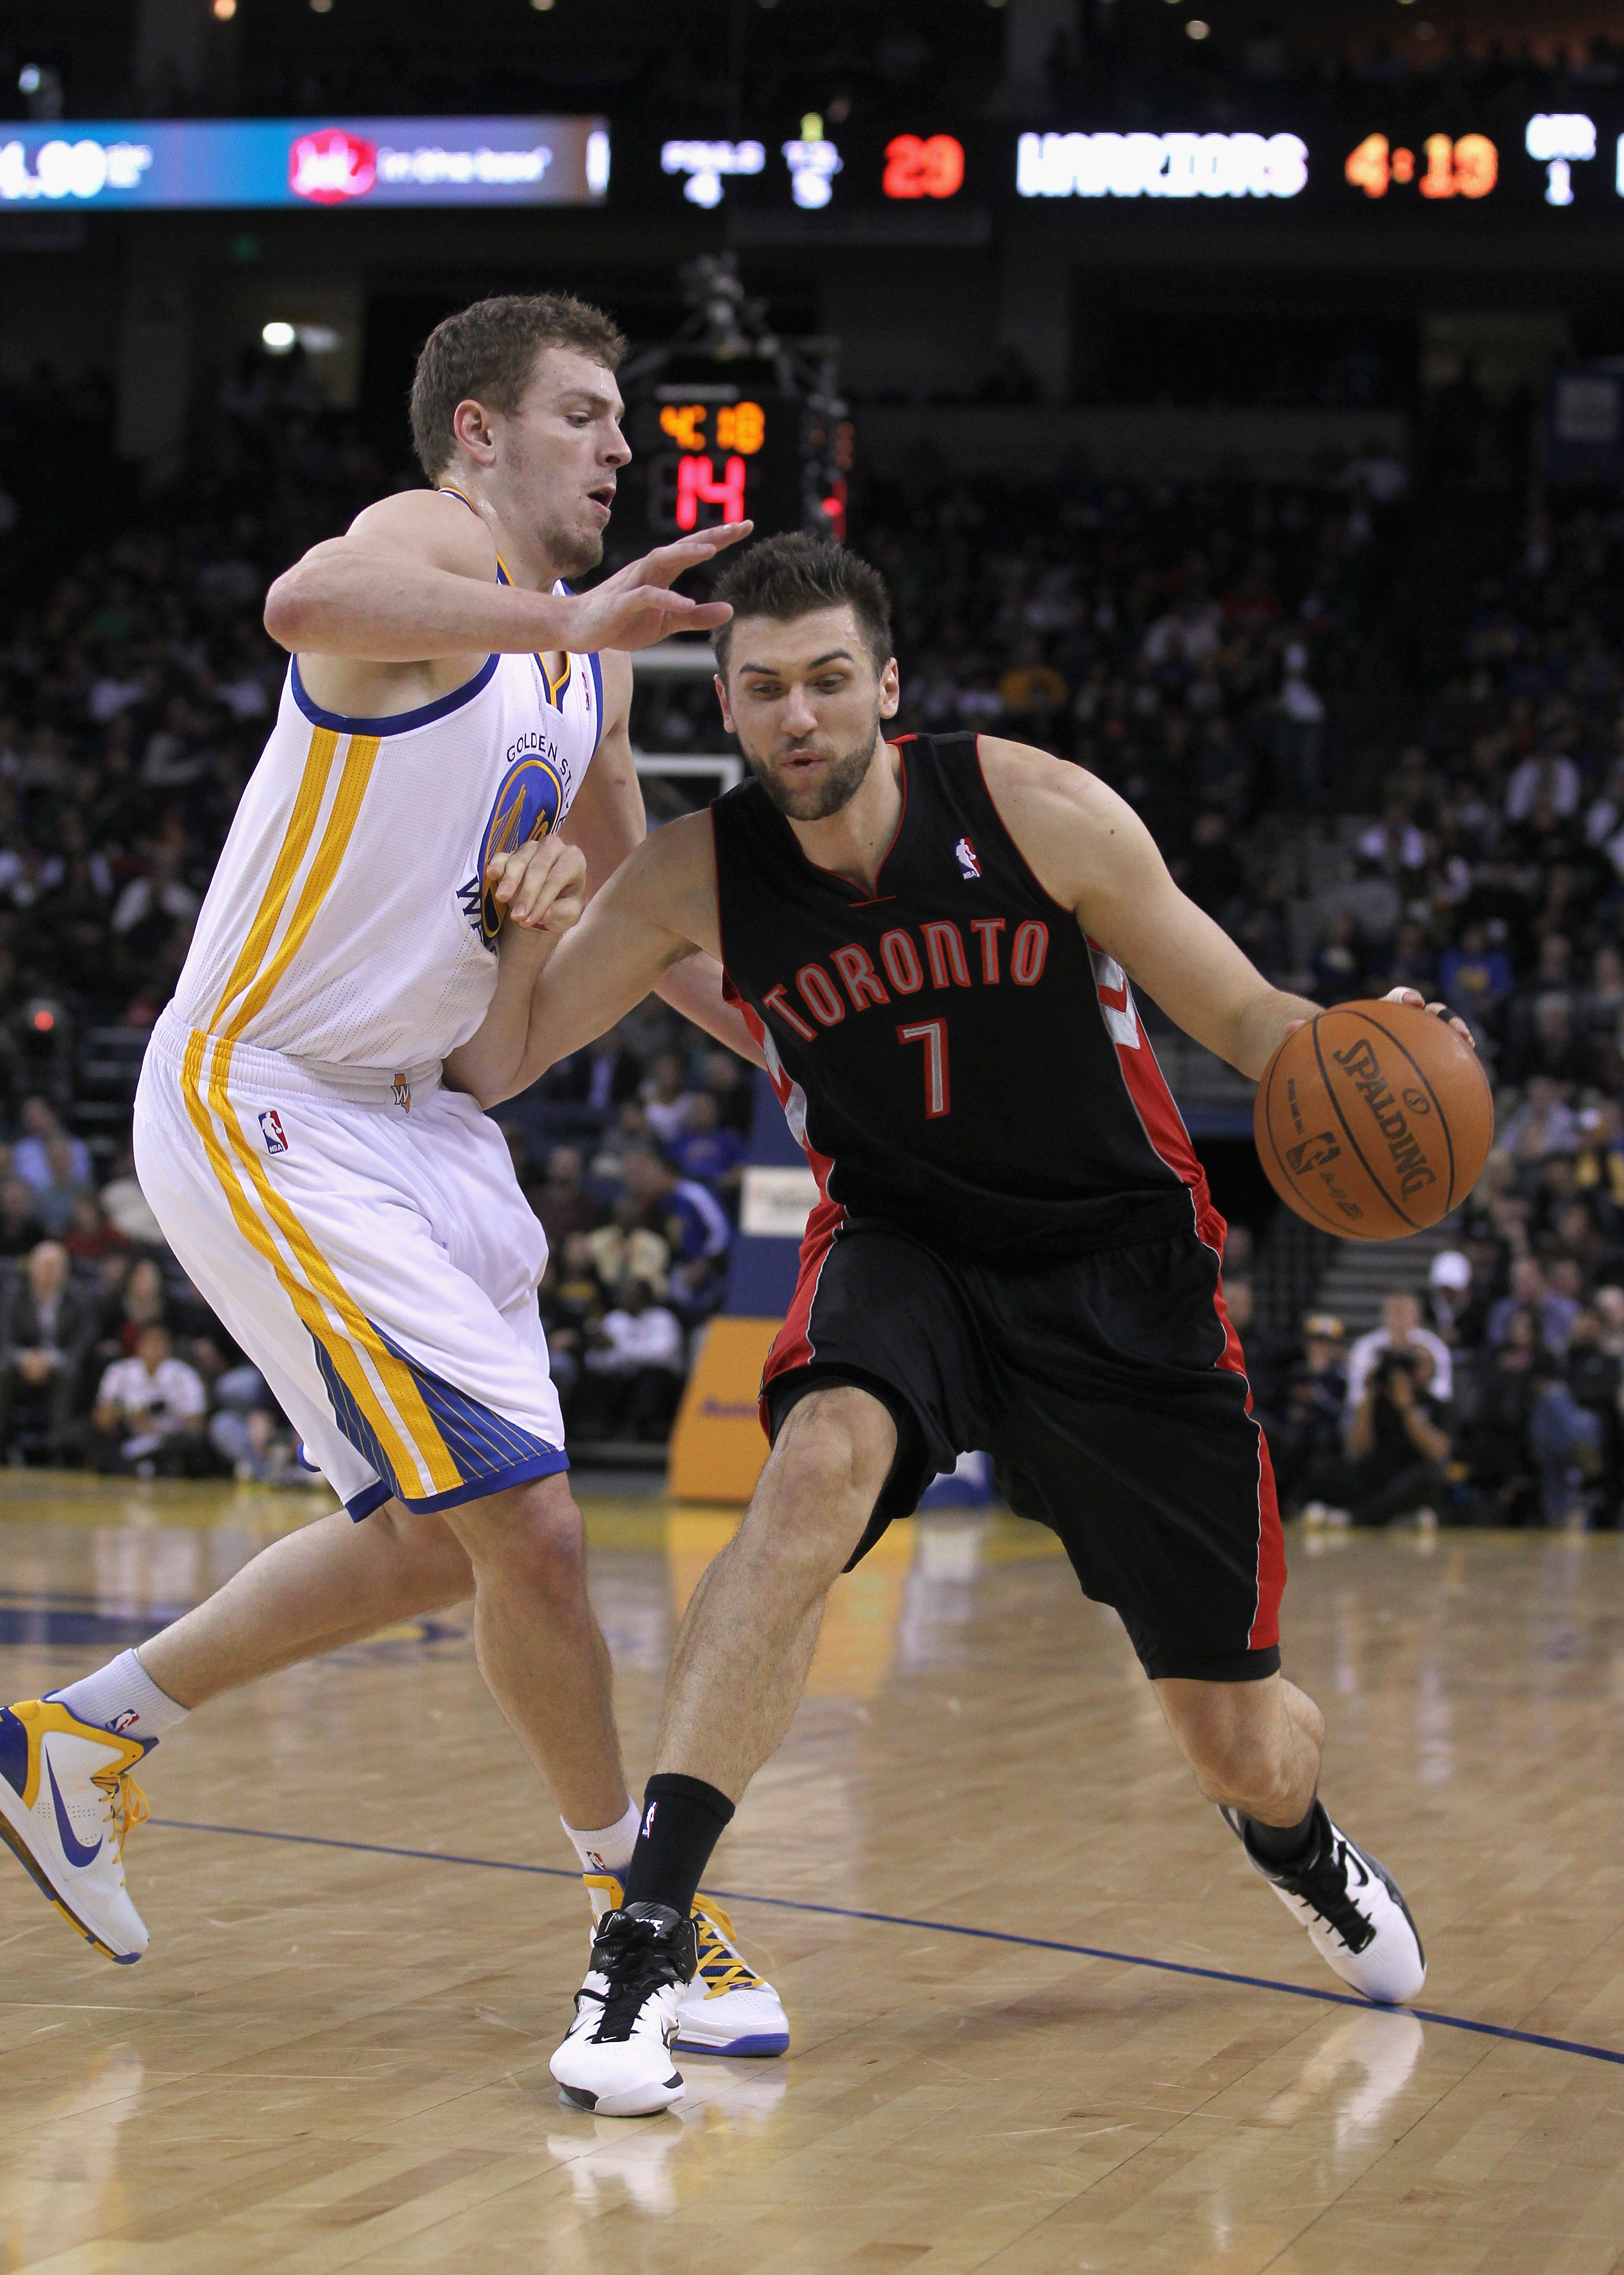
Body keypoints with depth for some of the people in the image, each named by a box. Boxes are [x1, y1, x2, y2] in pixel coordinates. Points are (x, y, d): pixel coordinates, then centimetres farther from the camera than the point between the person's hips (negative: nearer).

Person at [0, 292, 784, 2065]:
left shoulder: (585, 663, 13)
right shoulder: (433, 540, -14)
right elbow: (304, 604, -41)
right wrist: (563, 617, -43)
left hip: (405, 1117, 10)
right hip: (260, 1104, -10)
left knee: (444, 1541, 18)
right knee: (528, 1523, -11)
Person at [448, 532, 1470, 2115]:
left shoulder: (1034, 810, -19)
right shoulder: (700, 877, -13)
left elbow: (1238, 1016, -11)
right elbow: (493, 1067, -9)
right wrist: (518, 924, -30)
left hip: (1119, 1263, 0)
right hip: (902, 1251, 1)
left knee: (1237, 1744, 4)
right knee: (823, 1460, -37)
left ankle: (1292, 1831, 46)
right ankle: (645, 1934, -35)